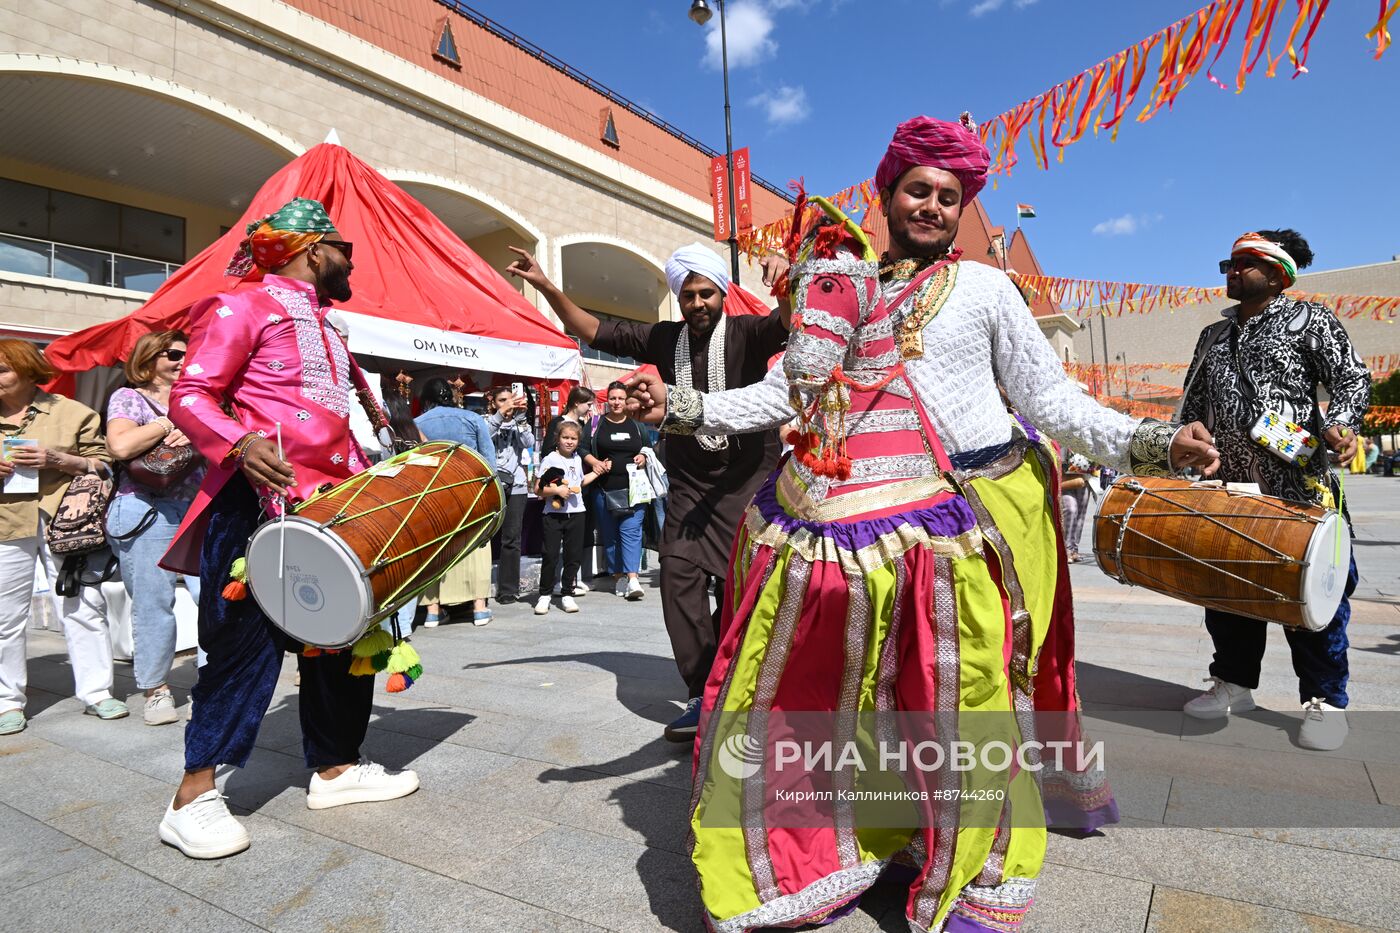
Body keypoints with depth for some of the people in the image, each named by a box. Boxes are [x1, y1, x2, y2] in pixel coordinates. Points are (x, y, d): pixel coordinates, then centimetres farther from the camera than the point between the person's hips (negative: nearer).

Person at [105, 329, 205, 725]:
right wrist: (171, 421, -7)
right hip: (147, 511, -3)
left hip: (201, 508, 4)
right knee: (153, 603, 0)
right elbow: (120, 446, -13)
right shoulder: (128, 397, 5)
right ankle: (156, 690, 13)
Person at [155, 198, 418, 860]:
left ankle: (334, 768, 24)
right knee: (246, 643, -5)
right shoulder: (246, 305, -1)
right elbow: (190, 395, -9)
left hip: (328, 505, 8)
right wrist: (237, 442, -28)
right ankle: (193, 799, 10)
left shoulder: (327, 329, 23)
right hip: (257, 500, -8)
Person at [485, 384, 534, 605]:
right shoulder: (488, 421, 7)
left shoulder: (519, 424, 14)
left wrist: (520, 415, -12)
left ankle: (508, 589, 7)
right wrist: (502, 412, -24)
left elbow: (529, 442, -4)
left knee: (512, 538, 1)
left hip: (516, 486, 2)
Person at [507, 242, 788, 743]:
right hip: (688, 485, 4)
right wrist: (547, 288, 6)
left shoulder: (746, 333, -3)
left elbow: (788, 325, -22)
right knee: (679, 579, -7)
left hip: (748, 480, -4)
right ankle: (703, 697, 0)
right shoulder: (664, 338, 9)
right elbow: (594, 331, 13)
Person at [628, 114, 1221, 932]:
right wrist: (686, 407, 5)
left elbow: (1051, 397, 6)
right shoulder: (836, 292, 17)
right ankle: (825, 862, 33)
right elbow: (783, 392, 15)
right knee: (819, 691, 8)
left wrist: (1150, 442, -8)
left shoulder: (983, 286, 9)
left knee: (959, 699, 3)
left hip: (952, 523, -2)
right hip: (831, 523, 3)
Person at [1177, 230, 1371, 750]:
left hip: (1298, 487, -5)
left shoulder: (1307, 318, 4)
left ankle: (1325, 701, 13)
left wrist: (1341, 424, -20)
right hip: (1229, 487, 6)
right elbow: (1193, 406, 22)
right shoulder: (1212, 336, 19)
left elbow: (1353, 378, -1)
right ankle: (1233, 685, 22)